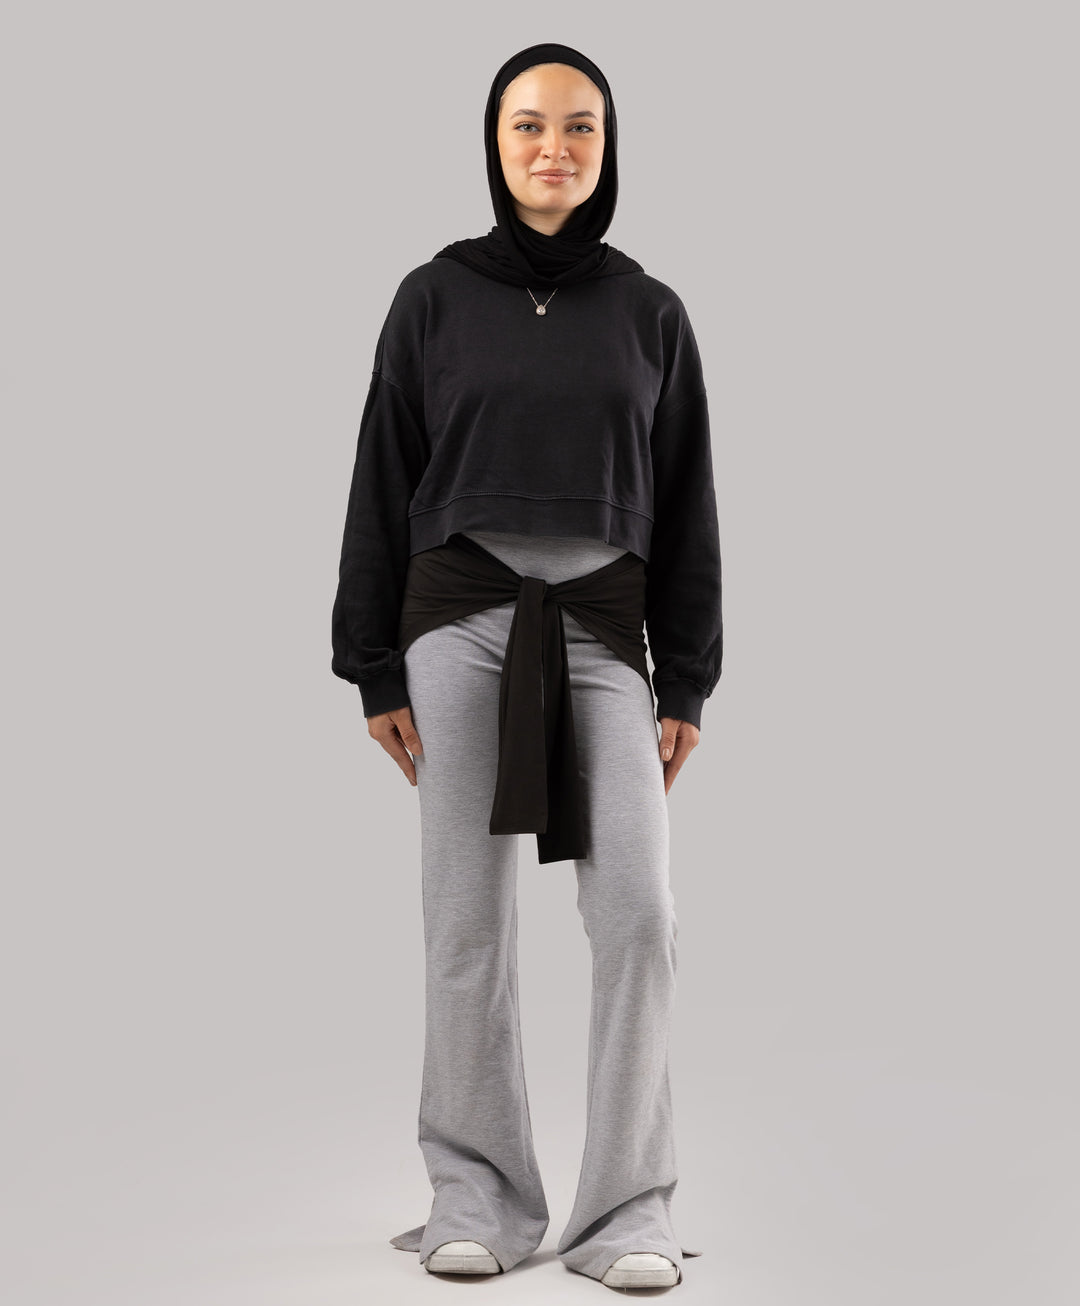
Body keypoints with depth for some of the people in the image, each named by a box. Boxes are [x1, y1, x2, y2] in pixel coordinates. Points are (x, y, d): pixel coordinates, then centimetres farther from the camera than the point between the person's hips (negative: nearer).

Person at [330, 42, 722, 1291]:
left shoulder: (649, 311, 10)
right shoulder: (434, 298, 6)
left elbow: (686, 506, 10)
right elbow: (383, 487, 6)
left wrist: (688, 682, 4)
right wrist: (374, 668, 1)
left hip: (603, 632, 1)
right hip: (460, 622, 0)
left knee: (639, 913, -9)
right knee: (466, 918, 1)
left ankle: (629, 1210, 1)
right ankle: (476, 1199, 12)